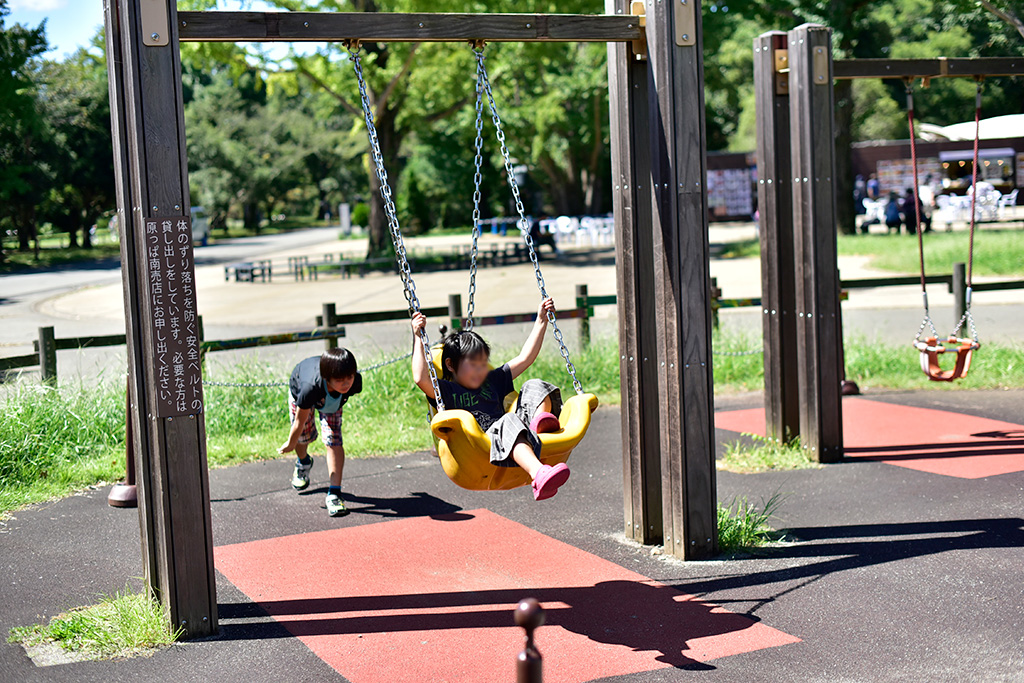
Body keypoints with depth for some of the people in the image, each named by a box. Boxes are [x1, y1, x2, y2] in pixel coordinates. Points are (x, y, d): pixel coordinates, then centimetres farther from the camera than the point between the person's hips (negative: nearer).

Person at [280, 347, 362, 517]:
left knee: (334, 440, -14)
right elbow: (300, 420, -31)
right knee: (304, 437, 18)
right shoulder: (310, 387, -50)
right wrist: (290, 444, -14)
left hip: (332, 400, 2)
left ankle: (334, 493, -11)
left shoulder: (355, 380, -41)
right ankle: (303, 462, 55)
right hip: (299, 388, -2)